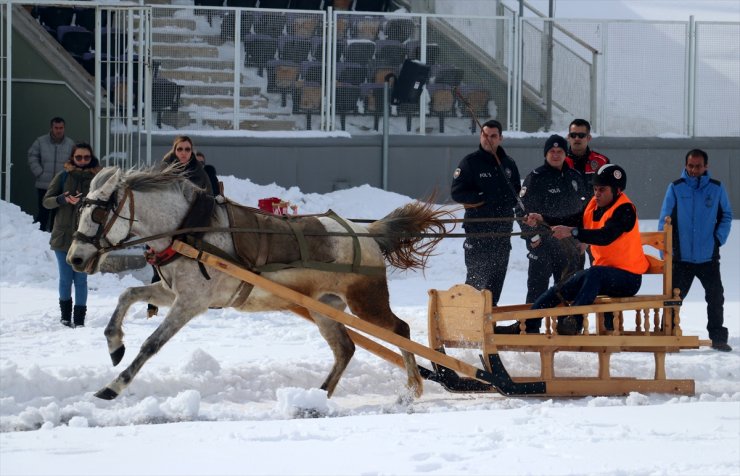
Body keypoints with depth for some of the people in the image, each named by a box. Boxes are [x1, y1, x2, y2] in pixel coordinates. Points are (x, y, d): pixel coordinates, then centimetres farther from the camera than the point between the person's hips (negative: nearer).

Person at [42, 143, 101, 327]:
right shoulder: (63, 176, 2)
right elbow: (46, 201, 2)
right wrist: (63, 199, -17)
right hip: (63, 235, 1)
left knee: (81, 279, 0)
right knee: (65, 279, 7)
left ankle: (79, 319, 6)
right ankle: (65, 315, 24)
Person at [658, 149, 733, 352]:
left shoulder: (716, 189, 1)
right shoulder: (676, 188, -2)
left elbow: (726, 216, 11)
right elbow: (665, 220, -1)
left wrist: (719, 239, -4)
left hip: (709, 257, 1)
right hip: (681, 257, -1)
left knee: (716, 298, 3)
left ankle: (718, 337, 13)